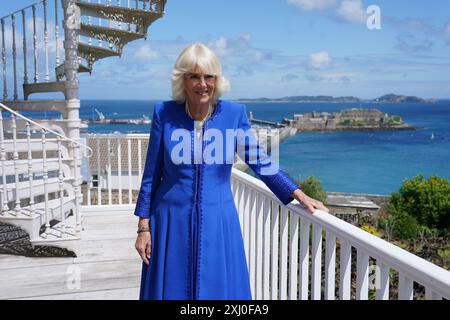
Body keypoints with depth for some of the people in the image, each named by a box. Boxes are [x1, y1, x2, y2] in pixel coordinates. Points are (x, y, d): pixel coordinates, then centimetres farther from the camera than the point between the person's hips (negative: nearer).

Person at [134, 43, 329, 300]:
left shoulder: (234, 113, -4)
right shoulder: (165, 113, -5)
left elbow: (261, 162, 3)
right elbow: (152, 174, -1)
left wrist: (300, 195, -3)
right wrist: (144, 226, -1)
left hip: (218, 223, 1)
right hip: (172, 222, 0)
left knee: (219, 289, 10)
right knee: (171, 289, 11)